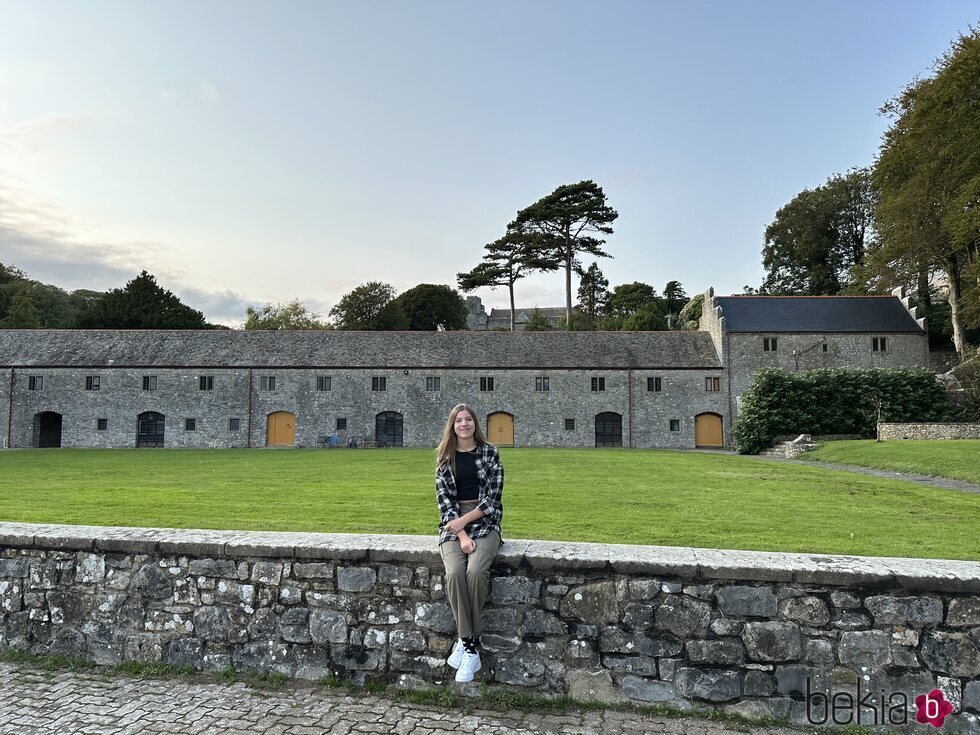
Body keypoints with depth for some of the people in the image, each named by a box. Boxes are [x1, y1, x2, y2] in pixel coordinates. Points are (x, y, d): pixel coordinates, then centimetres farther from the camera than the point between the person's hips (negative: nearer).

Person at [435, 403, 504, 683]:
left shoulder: (490, 453, 2)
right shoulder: (444, 458, 7)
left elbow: (492, 497, -3)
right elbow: (444, 499, -1)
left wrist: (464, 521, -12)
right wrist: (461, 535, -14)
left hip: (484, 522, -1)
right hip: (453, 524, 1)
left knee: (475, 572, -29)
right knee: (454, 573, -27)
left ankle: (465, 642, -12)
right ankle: (471, 648, -17)